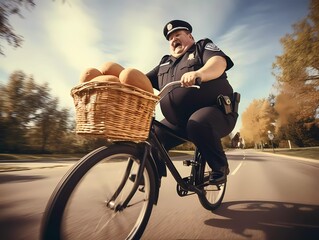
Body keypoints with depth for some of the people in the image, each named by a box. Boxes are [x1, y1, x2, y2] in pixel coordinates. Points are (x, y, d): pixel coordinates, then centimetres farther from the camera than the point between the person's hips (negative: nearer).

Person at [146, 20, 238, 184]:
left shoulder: (203, 46, 8)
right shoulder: (165, 63, 22)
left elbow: (219, 62, -14)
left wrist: (199, 73, -35)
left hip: (215, 111, -5)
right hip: (178, 122, 5)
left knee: (197, 124, -35)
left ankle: (220, 166, -9)